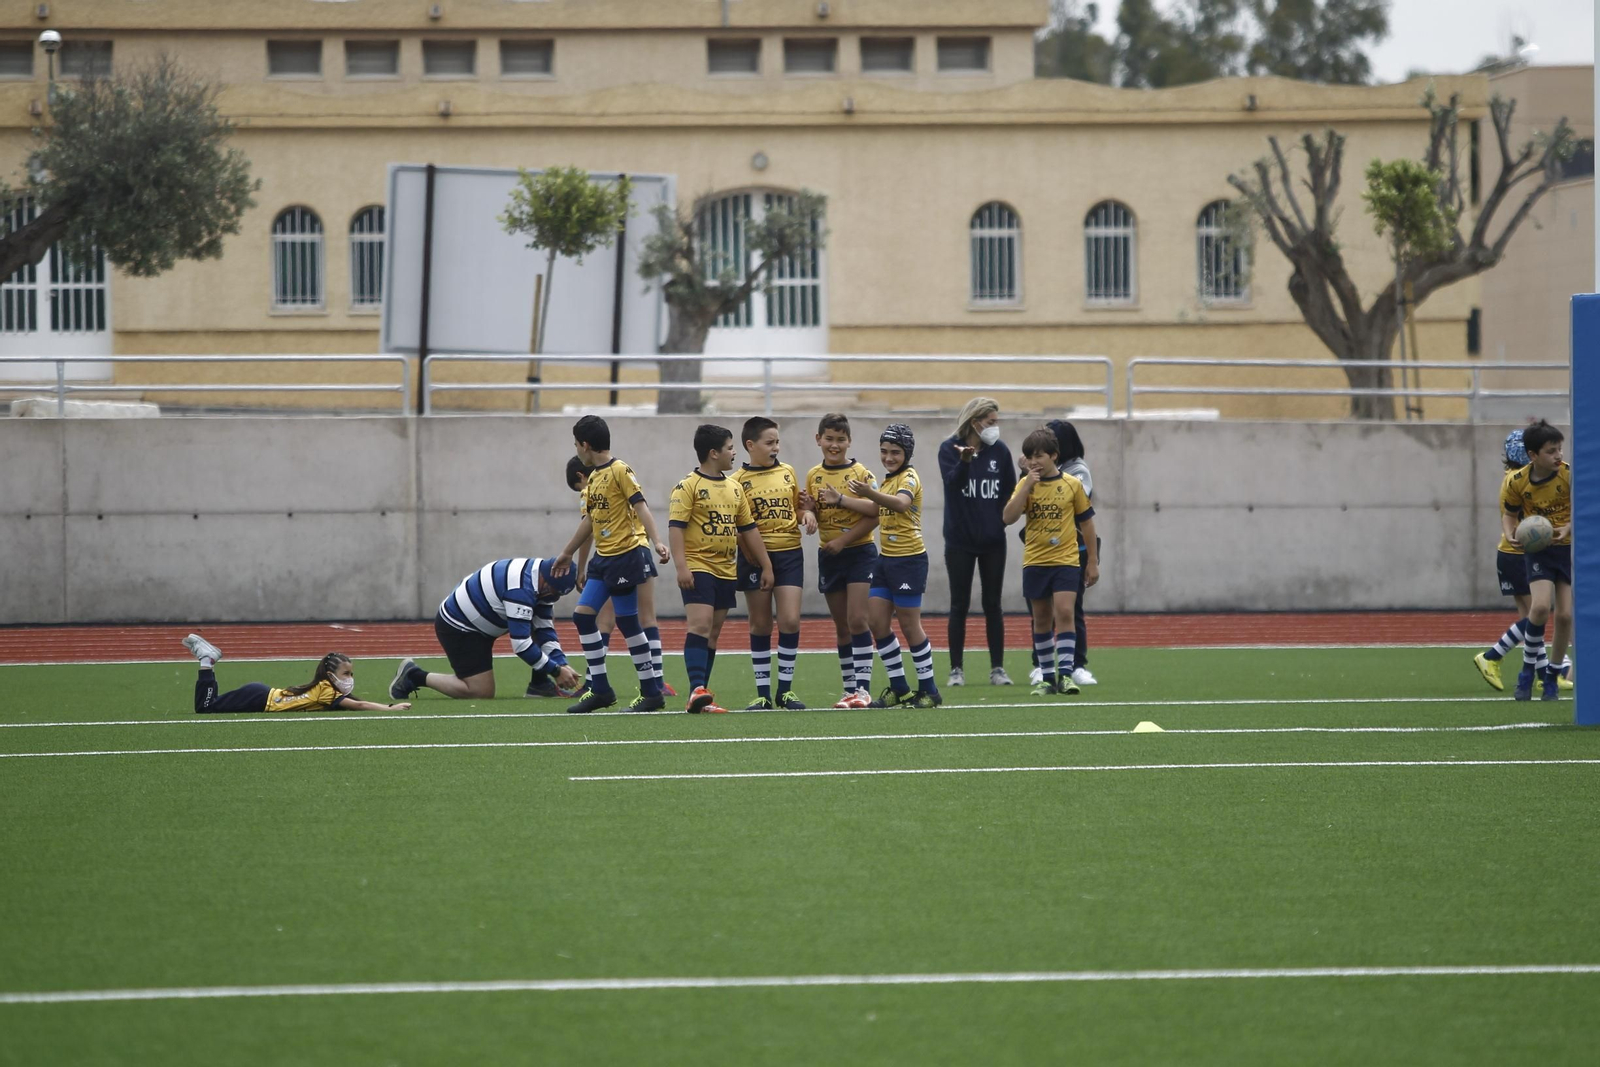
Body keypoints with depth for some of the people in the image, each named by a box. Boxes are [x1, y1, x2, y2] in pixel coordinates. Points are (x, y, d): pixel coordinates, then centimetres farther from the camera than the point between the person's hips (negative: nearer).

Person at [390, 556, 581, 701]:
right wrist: (556, 671, -25)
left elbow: (545, 630, 3)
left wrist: (561, 664, -10)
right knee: (482, 693, -14)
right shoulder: (521, 589, -33)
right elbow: (521, 644, -33)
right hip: (457, 628, -10)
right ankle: (416, 677, -2)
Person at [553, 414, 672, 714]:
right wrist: (567, 553, 32)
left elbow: (640, 506, -18)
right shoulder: (594, 476, 15)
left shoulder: (620, 470, -11)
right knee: (582, 615, 3)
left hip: (625, 554, -9)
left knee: (627, 622, -5)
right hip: (602, 557, 9)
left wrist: (656, 541, -30)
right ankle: (600, 690, 8)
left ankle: (652, 692, 3)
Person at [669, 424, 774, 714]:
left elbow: (749, 529, 20)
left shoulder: (734, 488, 15)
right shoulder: (688, 487, -6)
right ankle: (697, 689, -25)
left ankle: (700, 698, 7)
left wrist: (766, 566, 17)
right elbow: (675, 527, -13)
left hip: (726, 570, 7)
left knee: (713, 633, 6)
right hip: (698, 568, -7)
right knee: (700, 625, -18)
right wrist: (681, 567, -22)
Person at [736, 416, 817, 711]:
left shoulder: (788, 472, 9)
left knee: (790, 621, -7)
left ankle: (785, 690, 4)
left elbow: (799, 506, 21)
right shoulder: (739, 481, -3)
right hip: (755, 556, -2)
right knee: (760, 626, 4)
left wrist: (808, 513, -1)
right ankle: (763, 694, 11)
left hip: (789, 553, 2)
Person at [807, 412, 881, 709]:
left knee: (857, 620, -13)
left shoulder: (861, 474, -8)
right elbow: (811, 513, 13)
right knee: (841, 625, 9)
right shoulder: (813, 476, 6)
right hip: (828, 555, 5)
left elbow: (873, 517, -12)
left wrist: (844, 540, -19)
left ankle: (863, 687, -12)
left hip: (859, 552, -5)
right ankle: (850, 688, 14)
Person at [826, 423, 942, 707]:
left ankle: (928, 690, 8)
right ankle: (898, 688, 14)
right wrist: (840, 499, 19)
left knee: (909, 625, -3)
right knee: (876, 621, 4)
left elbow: (901, 503, -34)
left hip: (909, 559, -9)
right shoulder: (888, 479, 13)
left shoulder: (909, 478, -13)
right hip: (886, 558, 9)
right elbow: (876, 509, 24)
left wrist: (869, 492, -51)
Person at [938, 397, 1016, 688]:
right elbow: (952, 481, -22)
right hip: (960, 541, -2)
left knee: (993, 604, 5)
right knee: (959, 605, 2)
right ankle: (956, 670, 6)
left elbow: (1009, 490, 9)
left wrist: (1002, 518, -5)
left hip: (993, 541, 2)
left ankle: (998, 668, 9)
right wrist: (964, 460, -40)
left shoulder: (1000, 450, 3)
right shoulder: (949, 448, -5)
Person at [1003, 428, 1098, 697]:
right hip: (1035, 561, 2)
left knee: (1064, 613, -15)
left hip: (1066, 560, -2)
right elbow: (1008, 518, -12)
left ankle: (1065, 673, -15)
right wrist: (1027, 486, -18)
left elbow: (1086, 522, 6)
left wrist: (1092, 561, 6)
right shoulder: (1025, 485, 1)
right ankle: (1047, 677, 17)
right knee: (1042, 620, 8)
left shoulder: (1072, 485, -1)